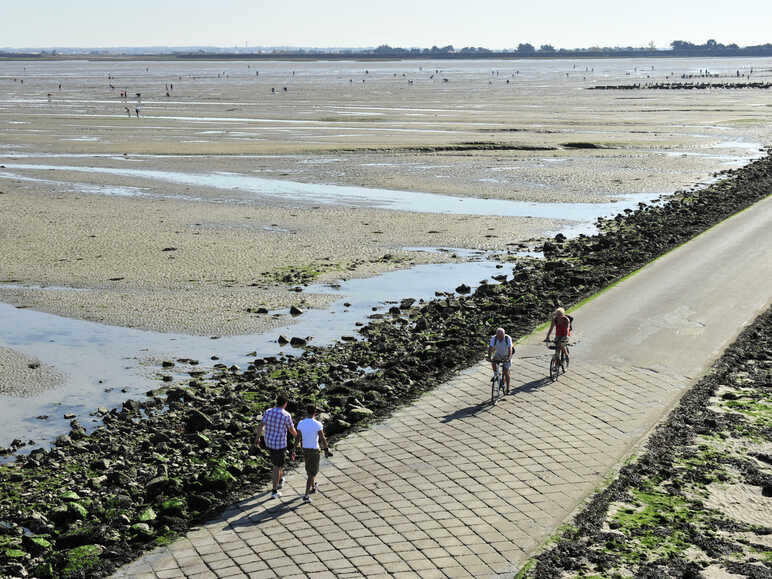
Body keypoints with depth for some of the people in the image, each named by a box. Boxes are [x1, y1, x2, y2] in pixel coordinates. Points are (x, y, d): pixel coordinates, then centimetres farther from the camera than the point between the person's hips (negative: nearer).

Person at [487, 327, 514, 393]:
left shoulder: (508, 338, -30)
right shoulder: (494, 338, -25)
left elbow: (510, 349, -38)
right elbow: (490, 348, -32)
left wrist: (509, 358, -53)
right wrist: (489, 357, -47)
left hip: (506, 355, -2)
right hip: (498, 354, 2)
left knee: (506, 372, -6)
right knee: (493, 363, -28)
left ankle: (507, 389, 7)